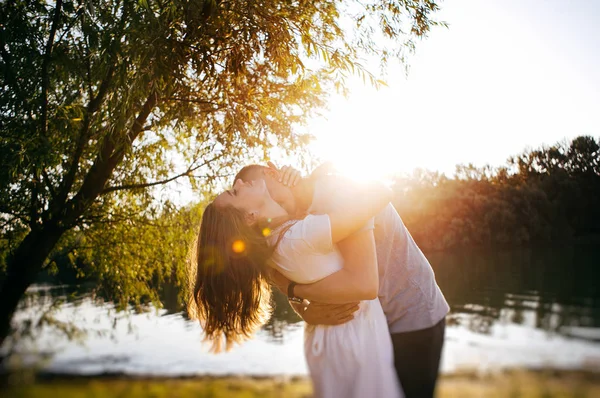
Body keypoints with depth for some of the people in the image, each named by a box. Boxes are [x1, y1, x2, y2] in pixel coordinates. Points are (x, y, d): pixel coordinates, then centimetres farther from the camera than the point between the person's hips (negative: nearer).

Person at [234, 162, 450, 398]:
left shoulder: (340, 192, -29)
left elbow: (361, 284, -39)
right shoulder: (299, 217, -5)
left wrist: (292, 288, -27)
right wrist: (306, 313, -22)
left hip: (412, 318, -7)